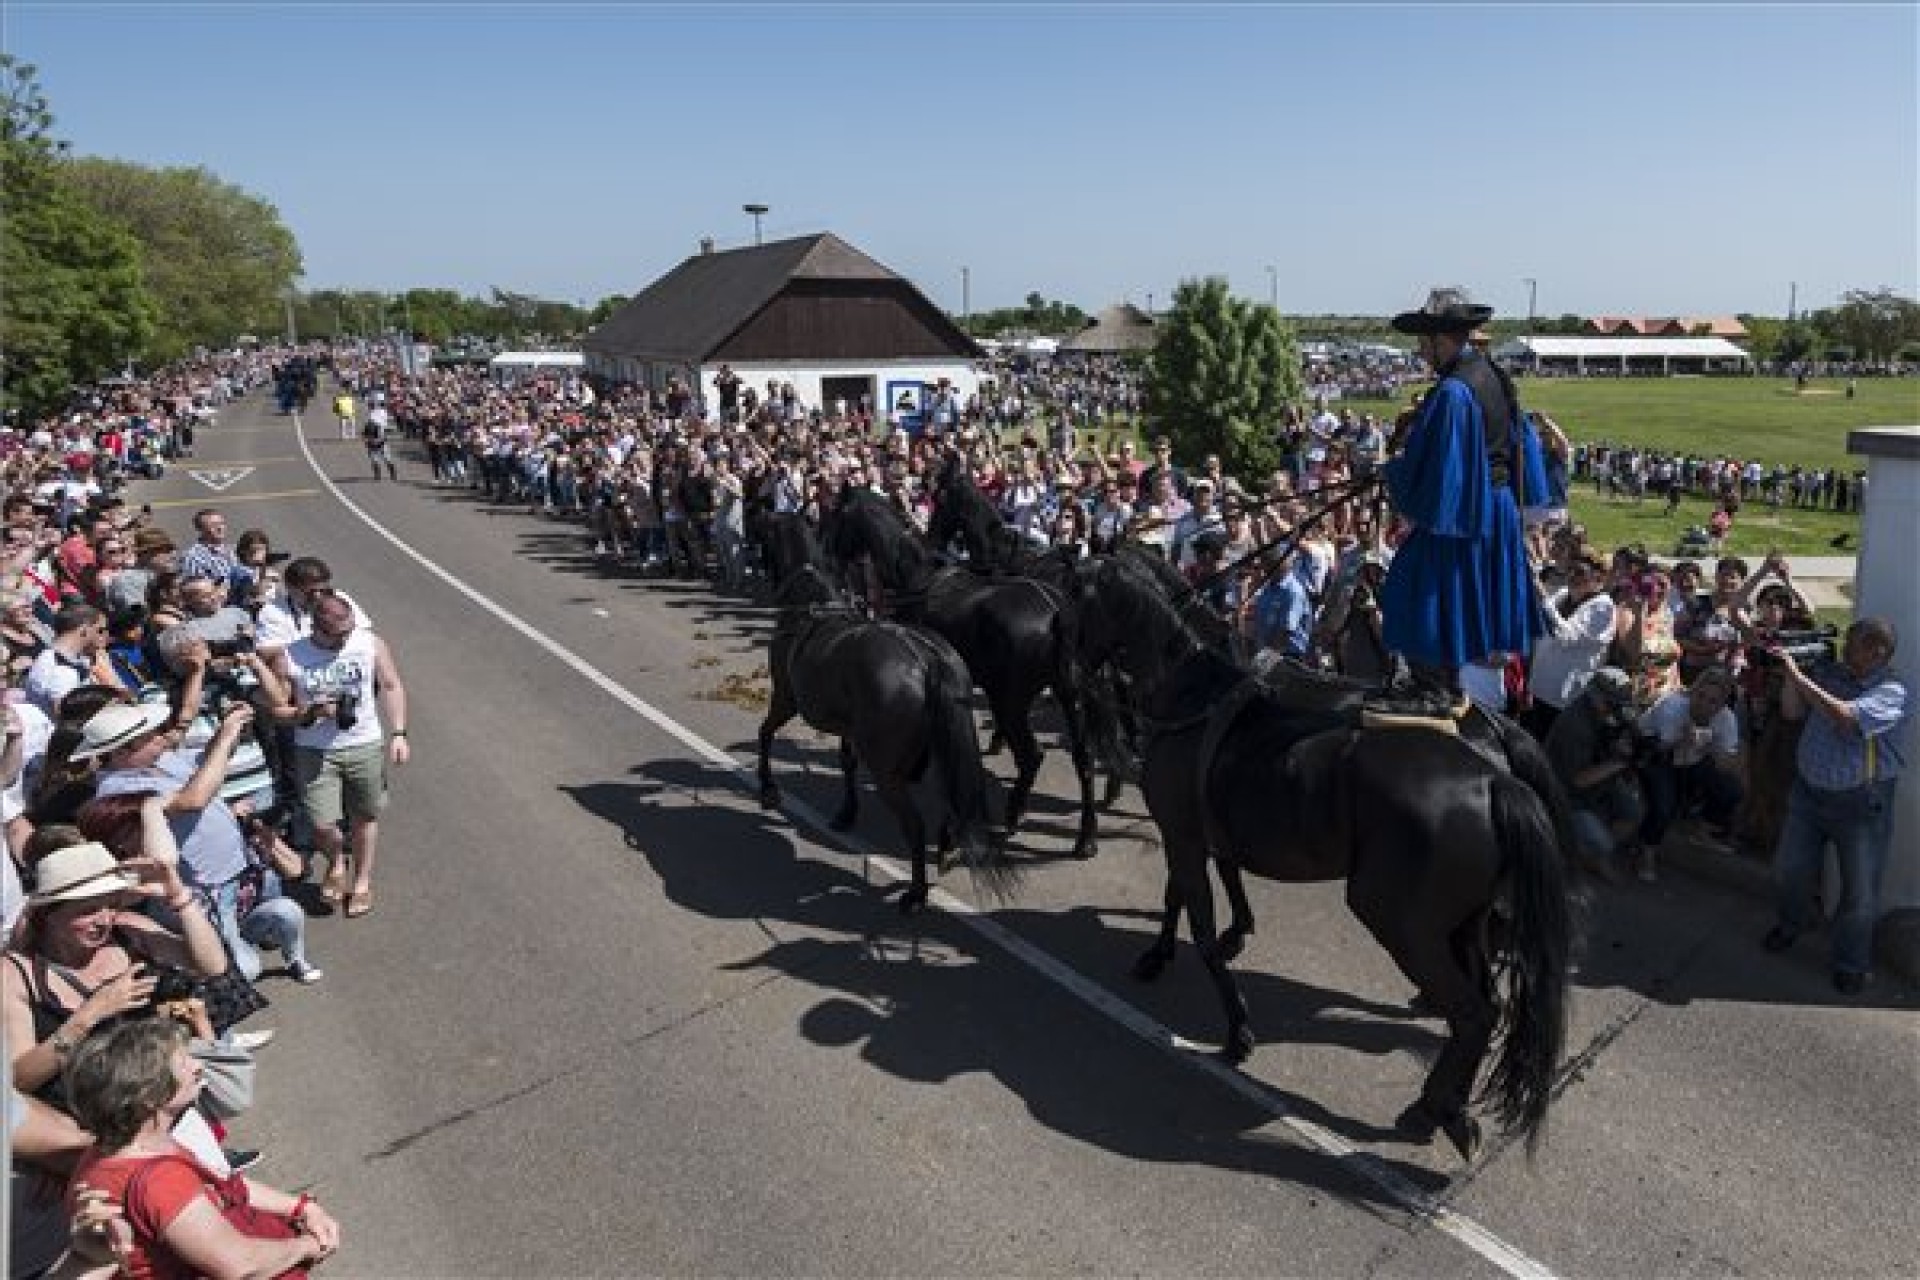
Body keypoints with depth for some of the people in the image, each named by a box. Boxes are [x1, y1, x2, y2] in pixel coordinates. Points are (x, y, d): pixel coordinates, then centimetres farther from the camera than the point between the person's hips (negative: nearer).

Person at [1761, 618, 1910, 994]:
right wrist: (1789, 670, -9)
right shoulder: (1828, 673, -1)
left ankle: (1852, 963, 24)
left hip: (1861, 803, -5)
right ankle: (1792, 922, 43)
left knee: (1859, 889, 6)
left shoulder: (1891, 693, -17)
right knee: (1790, 869, 15)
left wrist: (1798, 675, -29)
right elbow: (1792, 711, 4)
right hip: (1808, 791, 5)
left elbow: (1845, 717, -32)